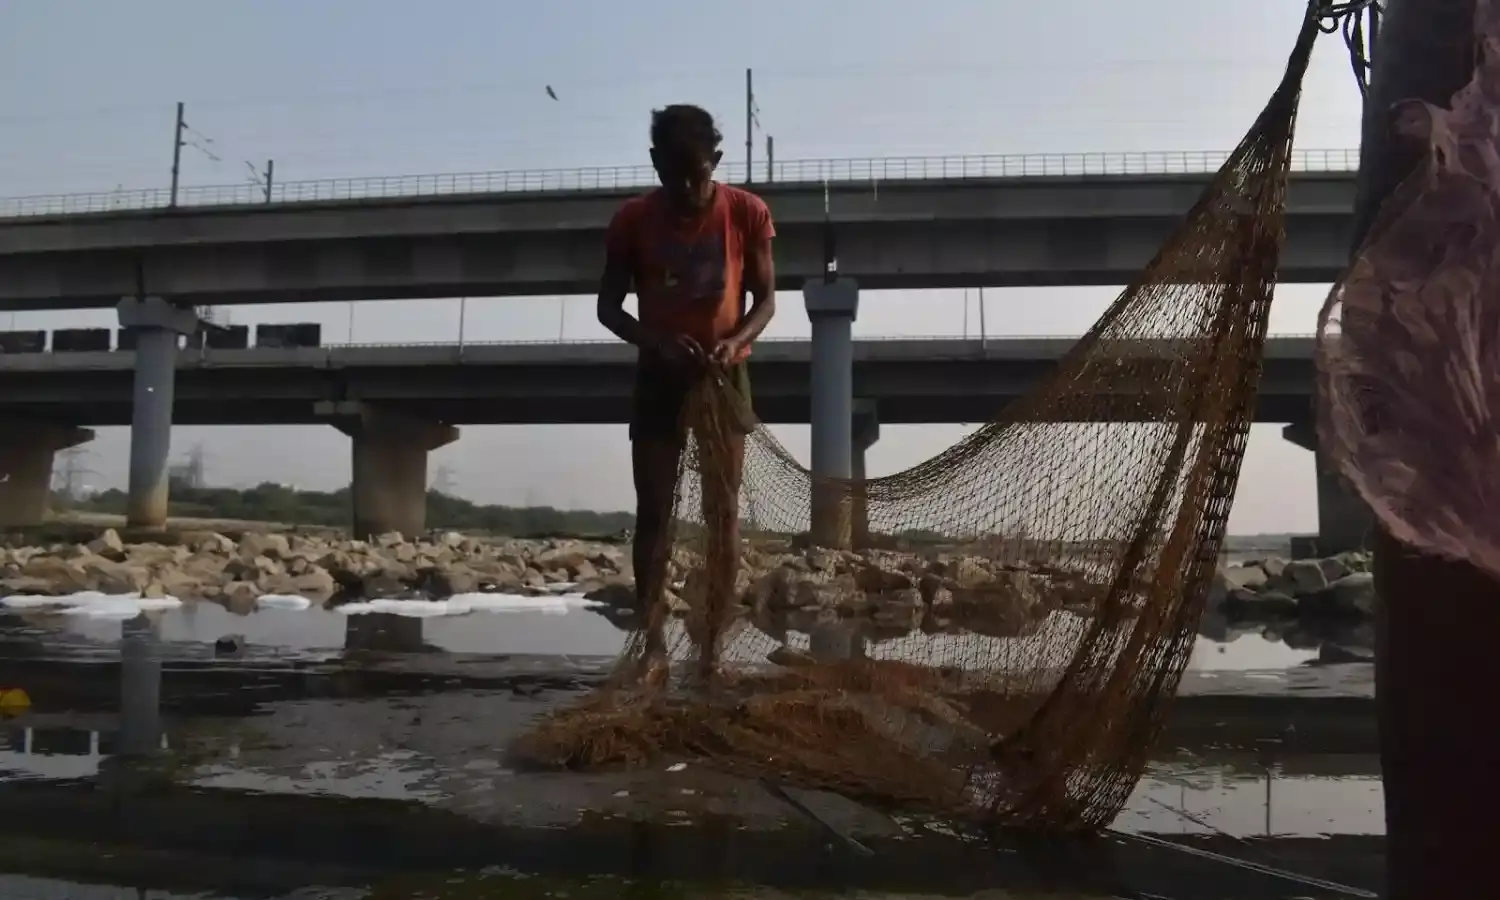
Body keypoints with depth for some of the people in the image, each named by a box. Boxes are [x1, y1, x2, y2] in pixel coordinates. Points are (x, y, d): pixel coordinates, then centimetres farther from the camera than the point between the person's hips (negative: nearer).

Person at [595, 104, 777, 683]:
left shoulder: (747, 213, -7)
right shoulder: (633, 219, -6)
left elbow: (765, 299, -1)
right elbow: (608, 306, -1)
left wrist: (734, 342, -22)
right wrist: (656, 341, -20)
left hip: (724, 374, 0)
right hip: (659, 375, 1)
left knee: (723, 510, -2)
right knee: (653, 511, -3)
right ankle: (653, 643, 2)